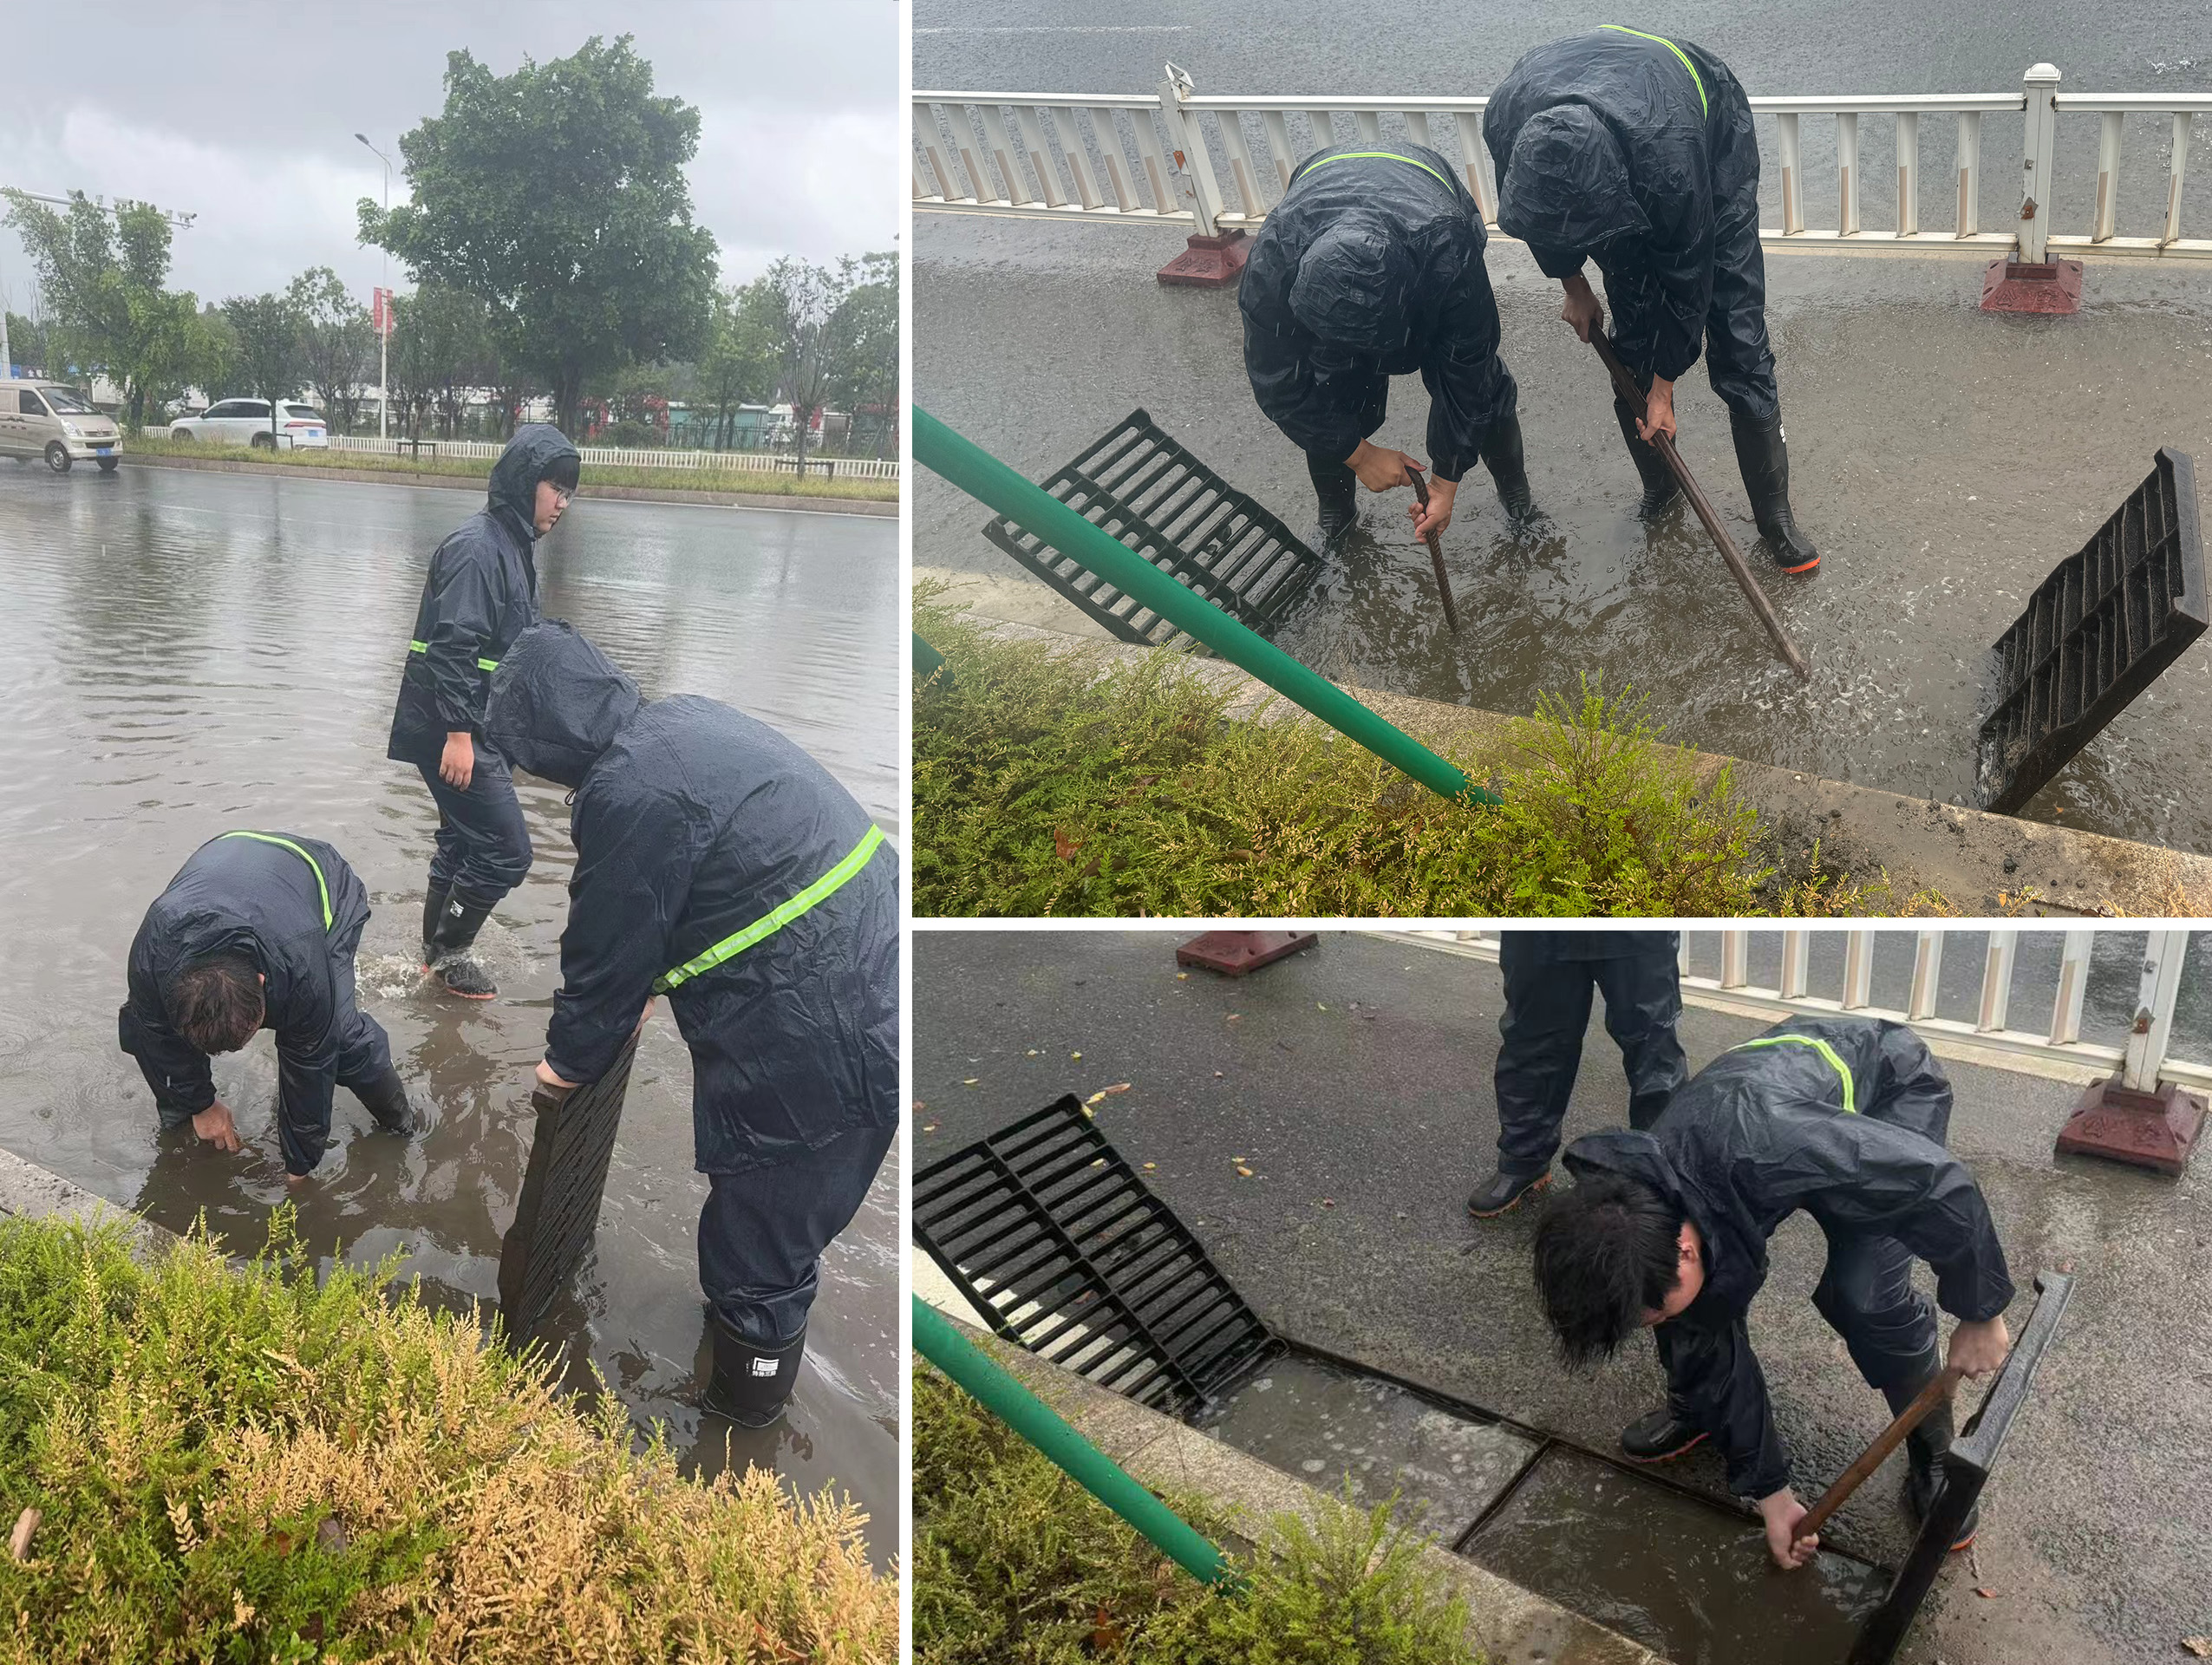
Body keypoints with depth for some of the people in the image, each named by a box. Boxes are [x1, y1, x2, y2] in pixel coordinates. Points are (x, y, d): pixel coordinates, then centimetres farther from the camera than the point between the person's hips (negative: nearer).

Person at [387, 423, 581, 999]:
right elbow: (453, 645, -24)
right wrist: (459, 733, -27)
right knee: (507, 849, -7)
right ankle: (450, 950, 9)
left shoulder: (512, 543, 14)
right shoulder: (477, 545, -18)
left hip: (479, 727, 10)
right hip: (454, 729, -10)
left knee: (465, 839, 18)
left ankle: (437, 953, 31)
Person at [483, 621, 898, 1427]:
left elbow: (607, 952, -8)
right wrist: (649, 983, 29)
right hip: (874, 982, 9)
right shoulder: (685, 719, 9)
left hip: (815, 1044, -9)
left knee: (758, 1234, 12)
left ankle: (748, 1390, 32)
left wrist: (569, 1060, 8)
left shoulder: (628, 795, -21)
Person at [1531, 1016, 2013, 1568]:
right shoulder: (1643, 1232, -21)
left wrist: (1979, 1315, -22)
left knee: (1864, 1296, -22)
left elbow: (1941, 1183, -36)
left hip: (1890, 1085, -5)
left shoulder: (1757, 1148, -45)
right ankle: (1695, 1410, 19)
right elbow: (1710, 1340, -6)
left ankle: (1934, 1457, 4)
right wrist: (1770, 1490, 0)